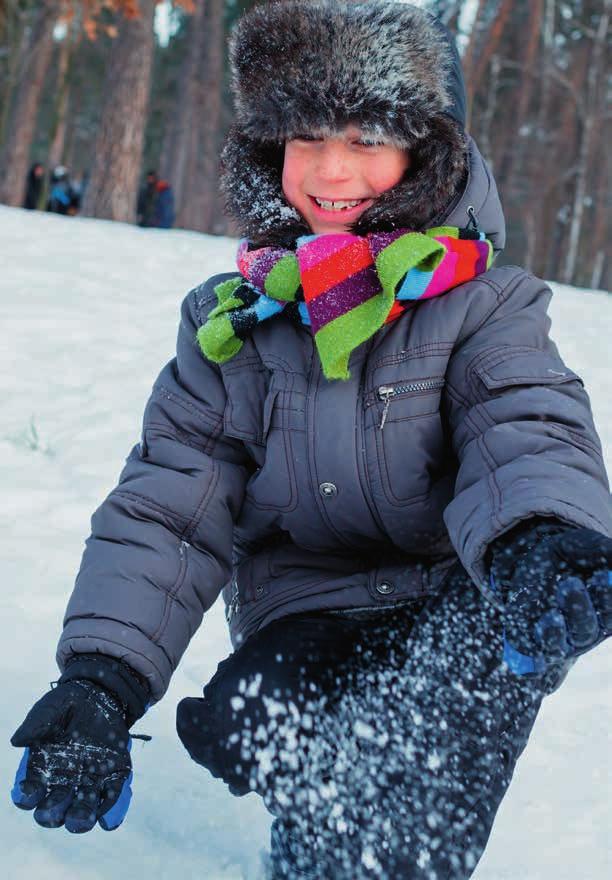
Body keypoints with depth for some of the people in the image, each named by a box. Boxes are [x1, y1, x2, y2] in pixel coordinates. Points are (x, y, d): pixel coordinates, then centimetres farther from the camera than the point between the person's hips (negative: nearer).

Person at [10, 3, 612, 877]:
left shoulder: (480, 304, -4)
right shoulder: (230, 322, 4)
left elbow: (528, 432, -22)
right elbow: (167, 506, 1)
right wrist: (103, 673, -14)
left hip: (453, 614, -1)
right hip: (308, 624, 2)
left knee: (530, 600, -34)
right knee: (240, 722, -30)